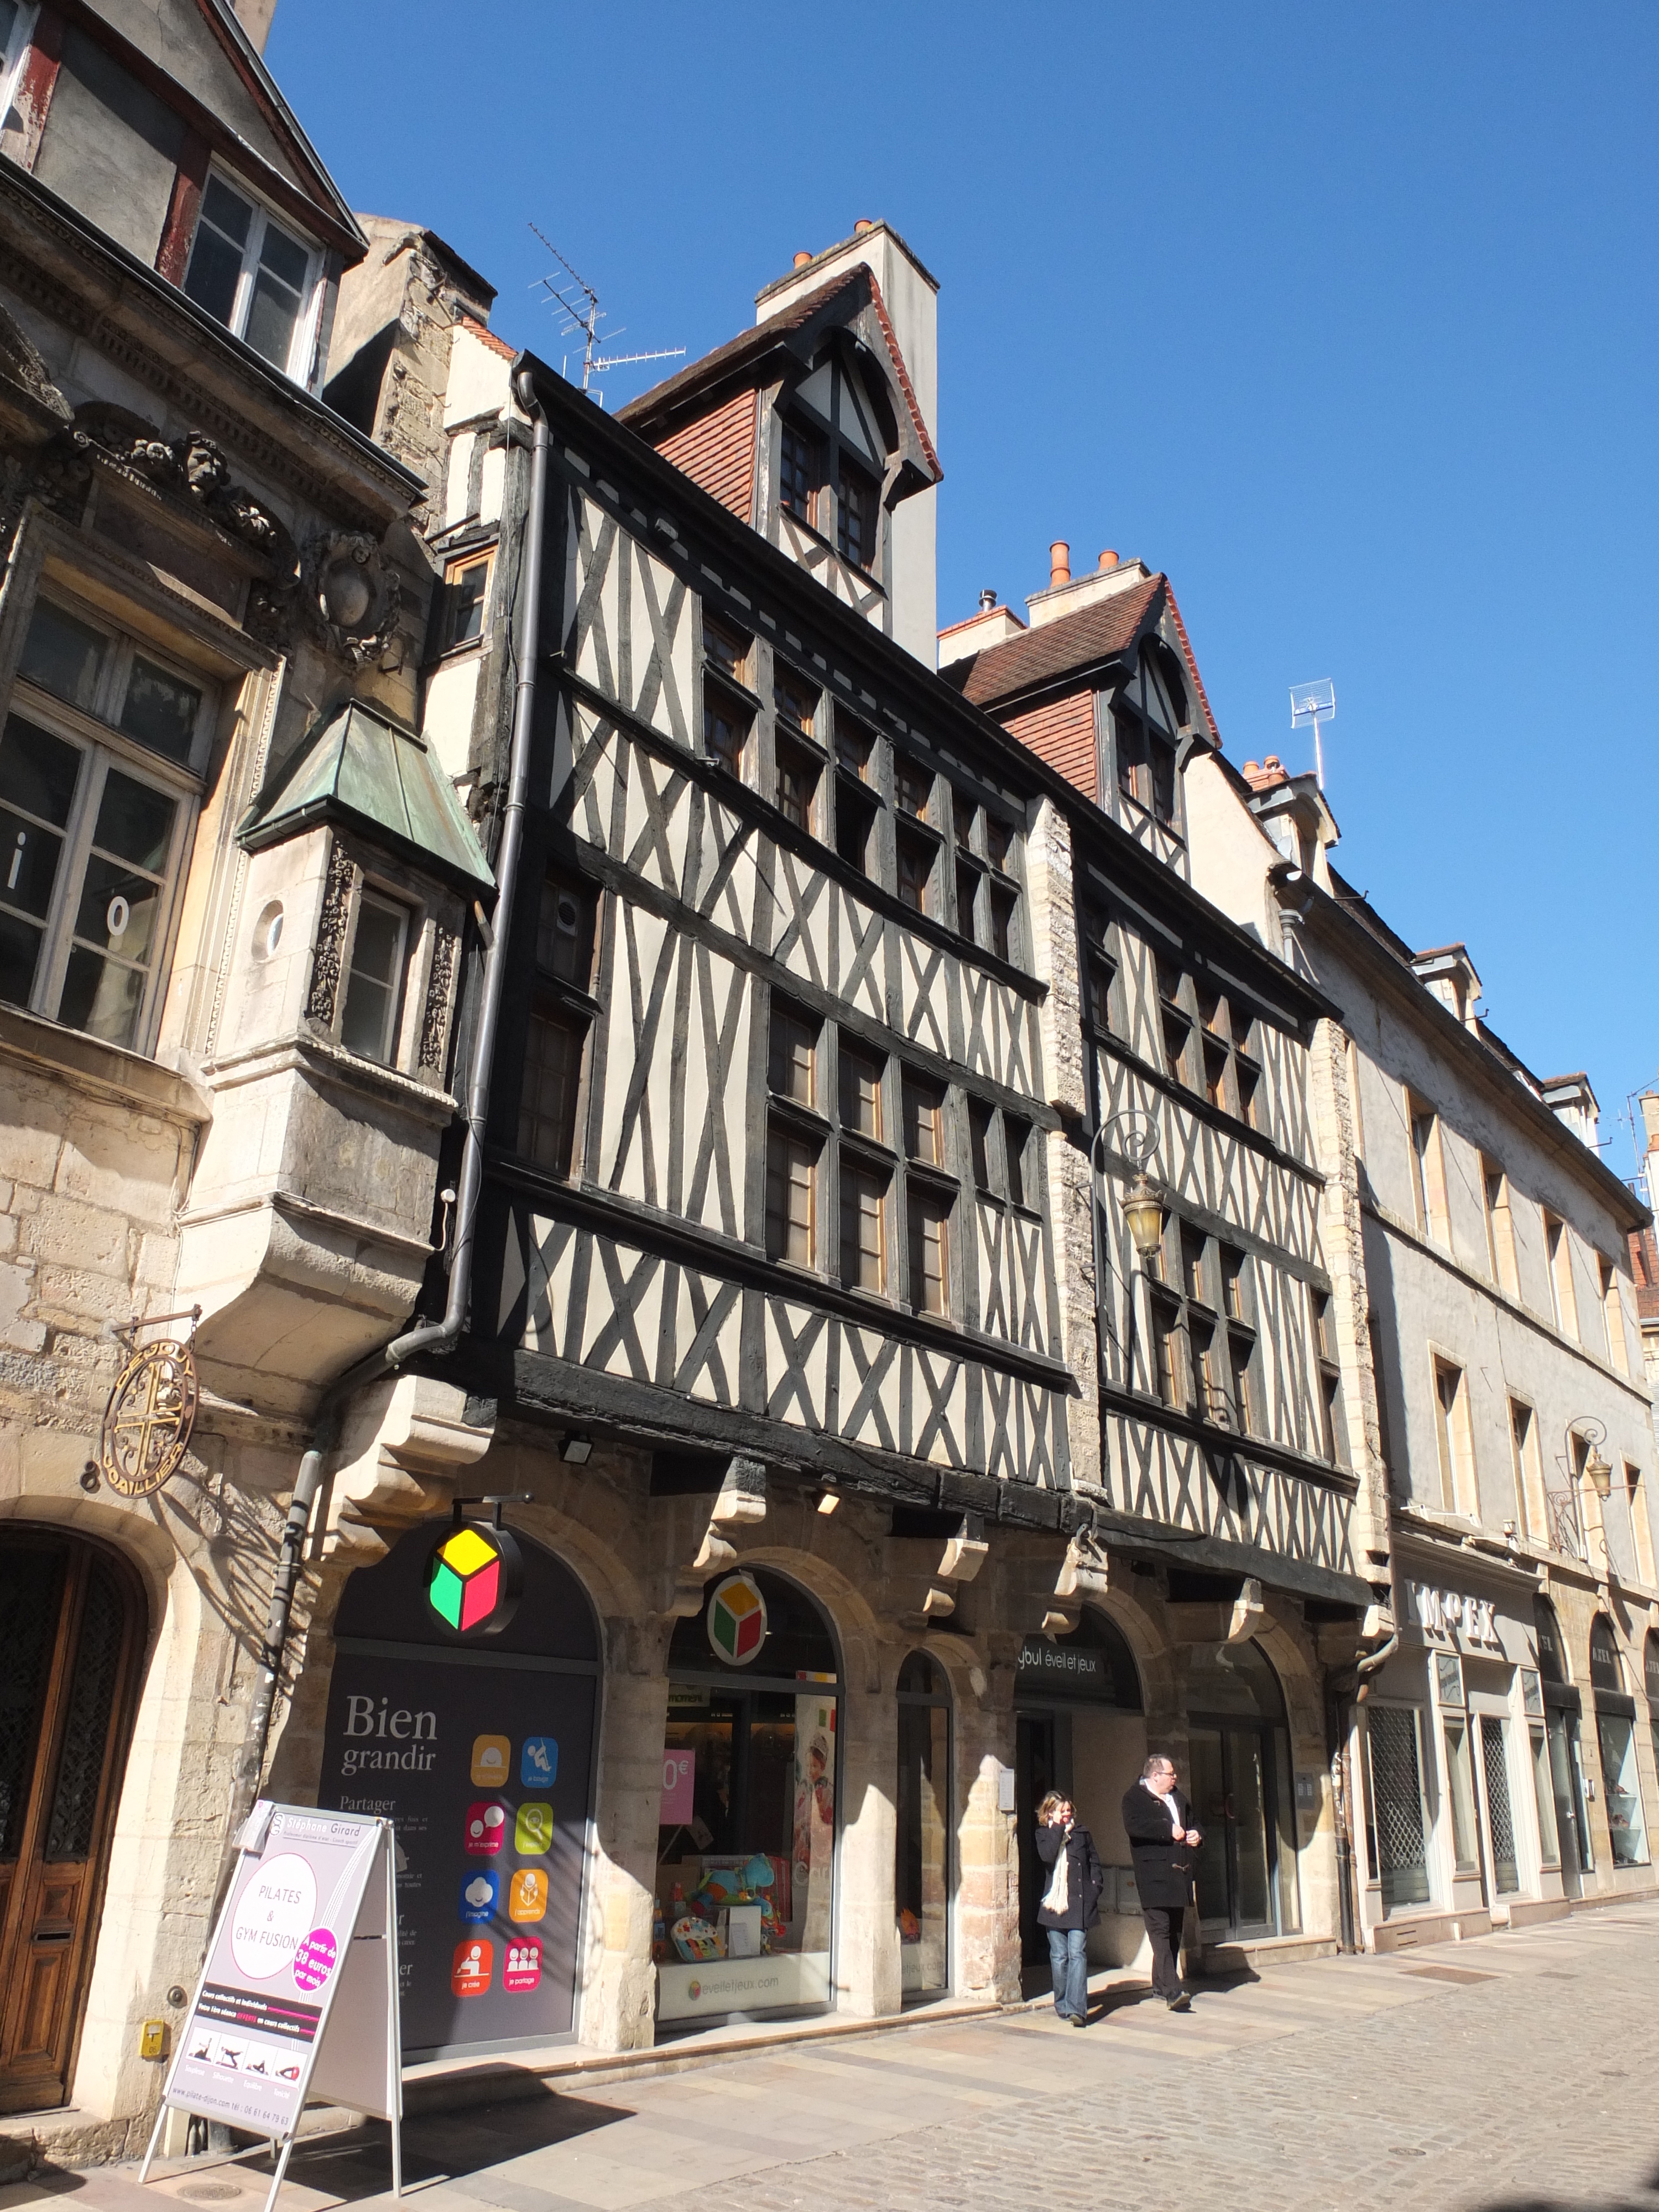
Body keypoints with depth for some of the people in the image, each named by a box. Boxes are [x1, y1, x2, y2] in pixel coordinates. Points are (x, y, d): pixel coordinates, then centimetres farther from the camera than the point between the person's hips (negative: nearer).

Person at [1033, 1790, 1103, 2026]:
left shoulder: (1082, 1833, 9)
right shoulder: (1043, 1834, 5)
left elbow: (1095, 1863, 13)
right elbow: (1047, 1856, -14)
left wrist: (1094, 1889, 2)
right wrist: (1058, 1829, -9)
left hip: (1080, 1903, 0)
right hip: (1054, 1904, 0)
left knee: (1077, 1954, -9)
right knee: (1059, 1957, 7)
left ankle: (1077, 2007, -14)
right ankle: (1062, 2005, 20)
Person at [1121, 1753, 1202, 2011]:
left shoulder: (1177, 1797, 20)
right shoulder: (1134, 1797, -5)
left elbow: (1191, 1822, 33)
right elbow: (1134, 1826, -22)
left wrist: (1196, 1835, 9)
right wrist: (1169, 1830, -20)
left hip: (1179, 1874, 8)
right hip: (1154, 1876, -8)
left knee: (1174, 1932, 13)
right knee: (1161, 1931, -15)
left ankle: (1161, 1985, 24)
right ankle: (1172, 1991, -20)